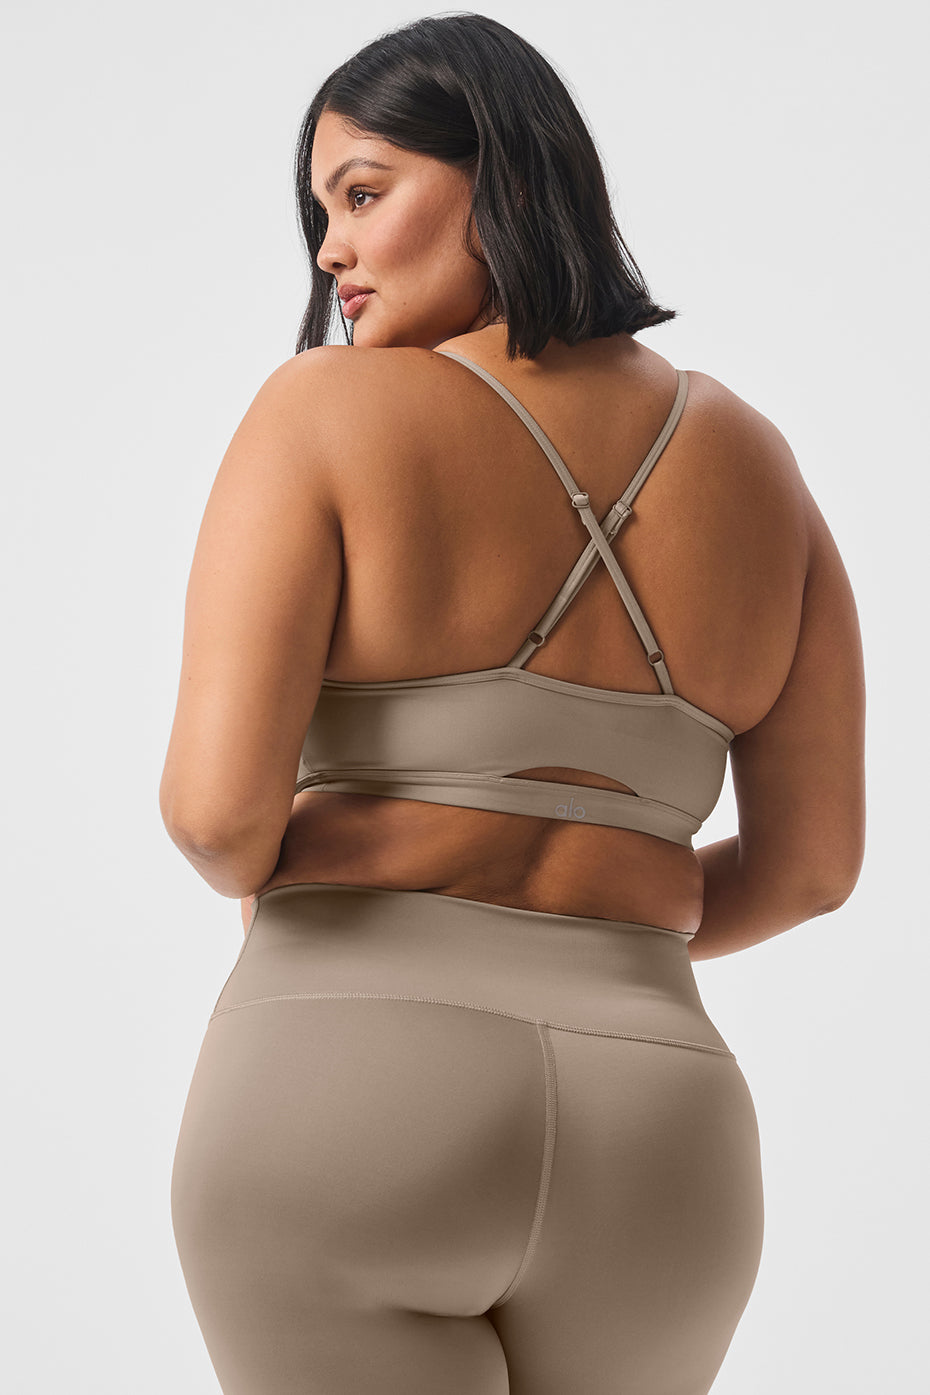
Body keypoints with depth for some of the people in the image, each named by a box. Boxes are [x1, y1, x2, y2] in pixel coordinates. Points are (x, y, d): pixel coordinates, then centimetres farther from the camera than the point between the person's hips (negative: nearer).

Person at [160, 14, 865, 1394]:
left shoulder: (322, 413, -5)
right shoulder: (750, 458, 9)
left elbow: (217, 804, -14)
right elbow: (814, 860, 11)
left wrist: (249, 867, 9)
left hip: (342, 1089, -4)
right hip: (650, 1139, 5)